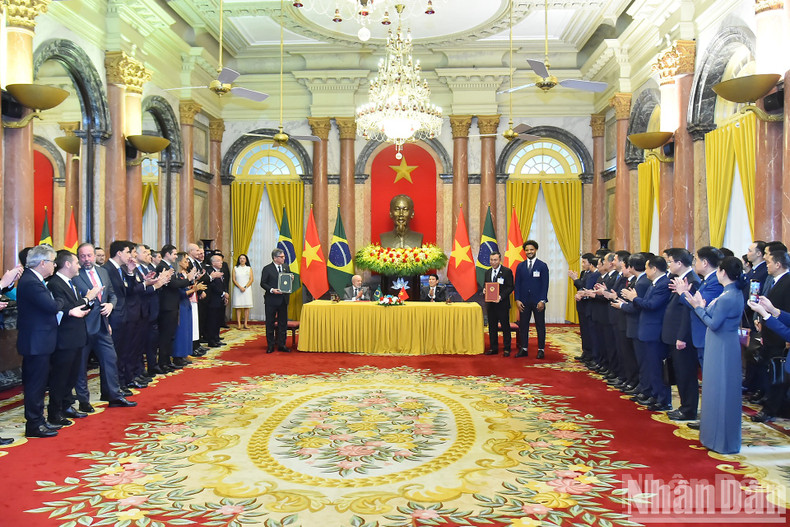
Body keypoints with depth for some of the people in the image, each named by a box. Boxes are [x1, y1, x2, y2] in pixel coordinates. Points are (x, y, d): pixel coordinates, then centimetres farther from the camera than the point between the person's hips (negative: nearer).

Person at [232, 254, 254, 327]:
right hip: (237, 289, 0)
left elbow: (251, 280, 3)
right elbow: (233, 279, 2)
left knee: (247, 307, -3)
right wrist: (240, 287, -11)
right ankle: (238, 324, -3)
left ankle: (245, 324, -1)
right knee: (238, 307, -4)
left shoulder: (249, 268, 11)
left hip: (247, 289, 1)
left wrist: (245, 287, -10)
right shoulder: (235, 268, 10)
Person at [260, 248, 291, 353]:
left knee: (283, 322, 8)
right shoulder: (267, 269, -6)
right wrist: (271, 290, -20)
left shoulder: (286, 267, 9)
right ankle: (270, 345, 12)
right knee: (270, 323, 4)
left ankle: (281, 344, 16)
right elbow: (263, 283, -6)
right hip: (271, 300, -4)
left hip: (283, 299, 5)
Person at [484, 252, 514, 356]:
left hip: (502, 304, -5)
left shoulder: (507, 271, -6)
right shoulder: (487, 272, 12)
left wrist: (501, 296, -21)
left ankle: (507, 349, 10)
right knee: (492, 327, 10)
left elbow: (510, 287, -9)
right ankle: (493, 348, 19)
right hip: (490, 304, 5)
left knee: (505, 327, 2)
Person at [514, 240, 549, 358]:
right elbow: (517, 284, 8)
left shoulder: (542, 266, 1)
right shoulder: (520, 266, 9)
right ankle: (524, 349, 13)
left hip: (538, 301, -3)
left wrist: (542, 301, -11)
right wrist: (517, 300, -3)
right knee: (523, 325, 5)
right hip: (524, 302, 3)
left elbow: (545, 284, -3)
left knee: (540, 326, 3)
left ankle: (541, 349, 10)